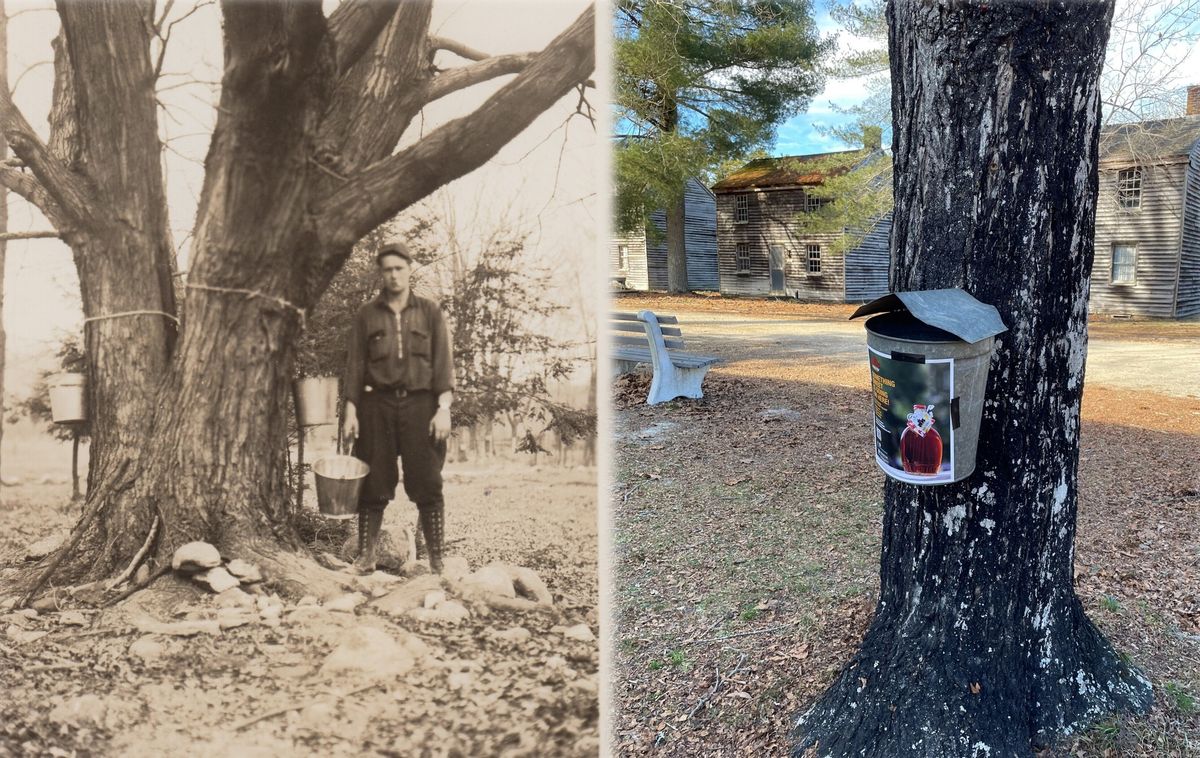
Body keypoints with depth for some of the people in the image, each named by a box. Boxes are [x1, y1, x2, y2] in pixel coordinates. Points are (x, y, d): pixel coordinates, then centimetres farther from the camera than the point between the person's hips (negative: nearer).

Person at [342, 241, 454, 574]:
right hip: (377, 405, 1)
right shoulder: (366, 315, 11)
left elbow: (443, 360, 3)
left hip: (420, 403, -1)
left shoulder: (429, 311, 8)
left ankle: (437, 561, 1)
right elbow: (355, 364, 8)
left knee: (427, 486, -3)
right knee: (373, 485, 2)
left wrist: (444, 407, -7)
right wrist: (351, 410, 0)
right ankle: (366, 556, 12)